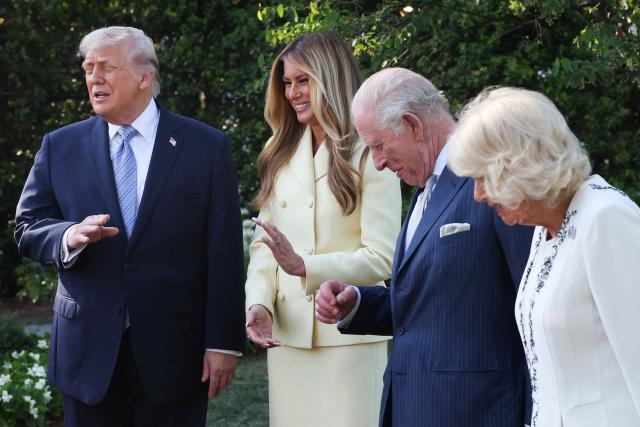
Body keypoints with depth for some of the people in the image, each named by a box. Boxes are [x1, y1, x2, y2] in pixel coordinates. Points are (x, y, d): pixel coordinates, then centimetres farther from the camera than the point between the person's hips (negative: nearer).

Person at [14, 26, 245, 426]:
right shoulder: (61, 147, 6)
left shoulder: (206, 147, 0)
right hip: (89, 349, 2)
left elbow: (224, 254, -3)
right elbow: (28, 227, 7)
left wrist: (223, 342, -7)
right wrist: (69, 236, -16)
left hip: (174, 349, -2)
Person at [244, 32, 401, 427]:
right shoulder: (282, 154, 13)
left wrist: (304, 266, -22)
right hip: (287, 335, 5)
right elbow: (264, 244, 9)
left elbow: (381, 258, -11)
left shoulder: (369, 155, -5)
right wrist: (259, 303, -8)